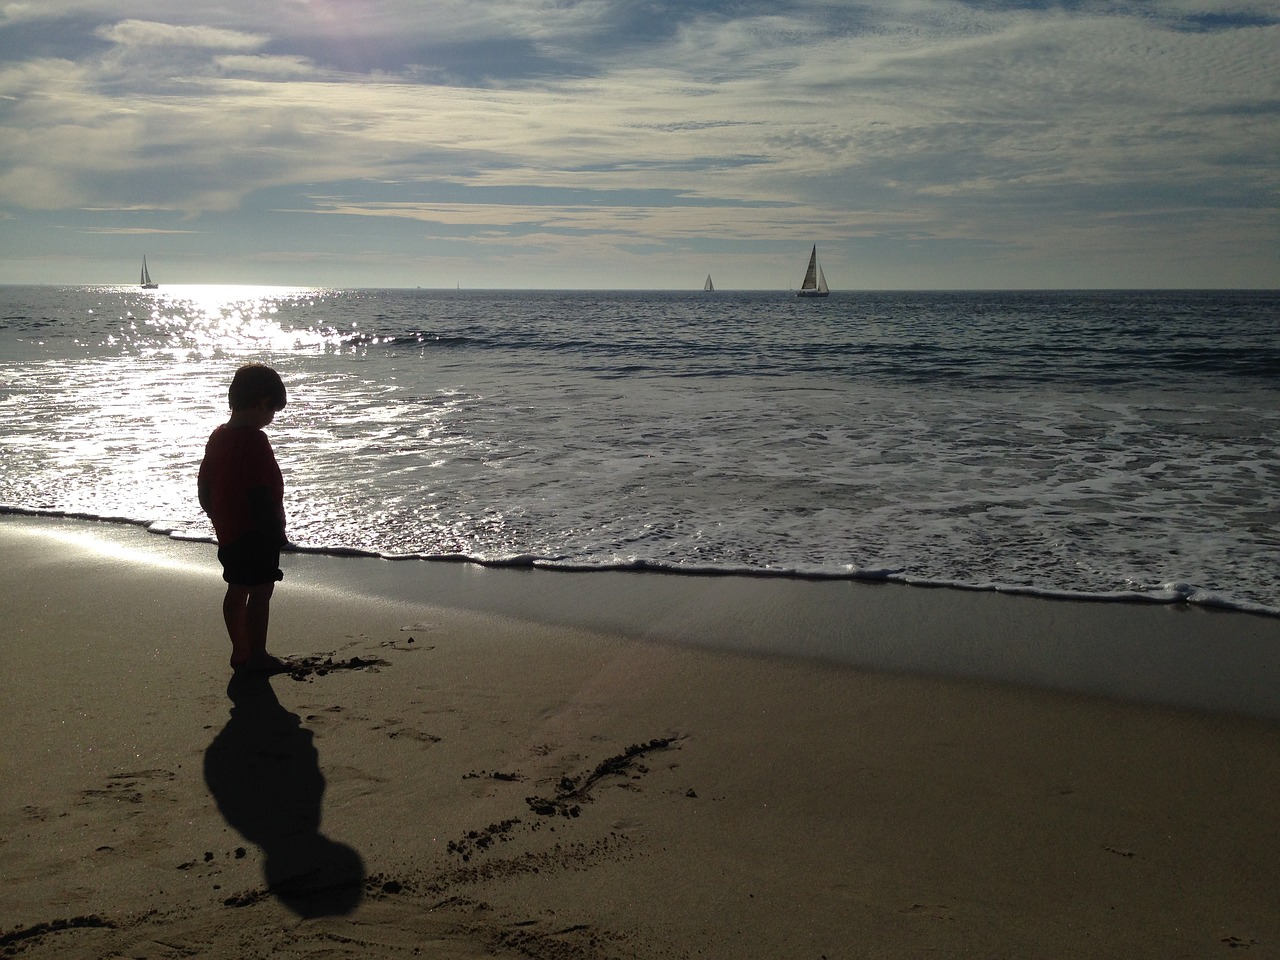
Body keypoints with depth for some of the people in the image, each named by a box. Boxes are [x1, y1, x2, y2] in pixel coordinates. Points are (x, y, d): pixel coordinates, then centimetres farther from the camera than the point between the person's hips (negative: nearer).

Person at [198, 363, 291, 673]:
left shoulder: (218, 437, 9)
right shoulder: (255, 441, -19)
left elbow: (204, 486, 15)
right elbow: (259, 493, -23)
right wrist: (275, 532, -18)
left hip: (228, 531, 9)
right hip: (255, 533, -9)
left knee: (237, 589, 16)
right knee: (260, 591, -2)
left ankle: (240, 652, 24)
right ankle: (257, 656, 2)